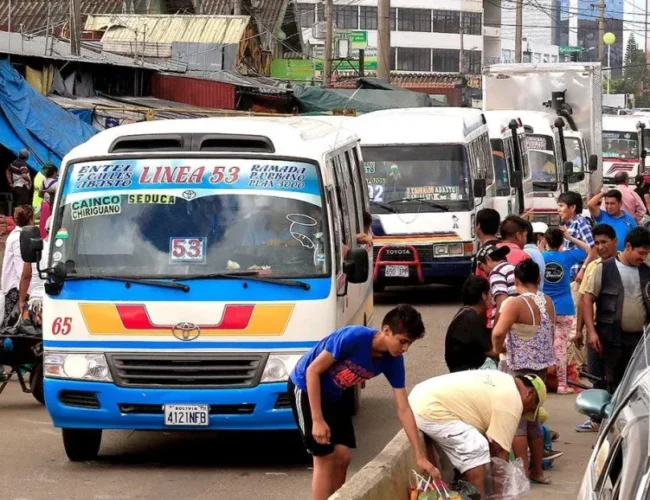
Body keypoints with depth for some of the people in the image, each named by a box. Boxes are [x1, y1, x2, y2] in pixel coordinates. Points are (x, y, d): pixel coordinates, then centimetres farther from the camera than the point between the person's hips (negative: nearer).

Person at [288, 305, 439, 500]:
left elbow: (403, 410, -9)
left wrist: (420, 456, -13)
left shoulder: (393, 361, -13)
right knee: (325, 459, -10)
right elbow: (313, 370, -26)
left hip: (332, 395, 7)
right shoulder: (353, 338, -33)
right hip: (306, 388, -7)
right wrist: (317, 420, -27)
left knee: (342, 457, 2)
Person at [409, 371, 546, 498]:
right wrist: (500, 494, 2)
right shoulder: (511, 401, -7)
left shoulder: (502, 381, 22)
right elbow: (500, 450, -5)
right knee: (476, 449, -10)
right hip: (430, 410, -11)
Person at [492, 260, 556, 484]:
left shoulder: (515, 303, -19)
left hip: (516, 367, -7)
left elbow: (498, 333, -30)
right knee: (533, 419, 17)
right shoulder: (548, 302, 3)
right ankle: (537, 471, 22)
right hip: (540, 366, 7)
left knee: (517, 421, 1)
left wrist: (498, 348, -11)